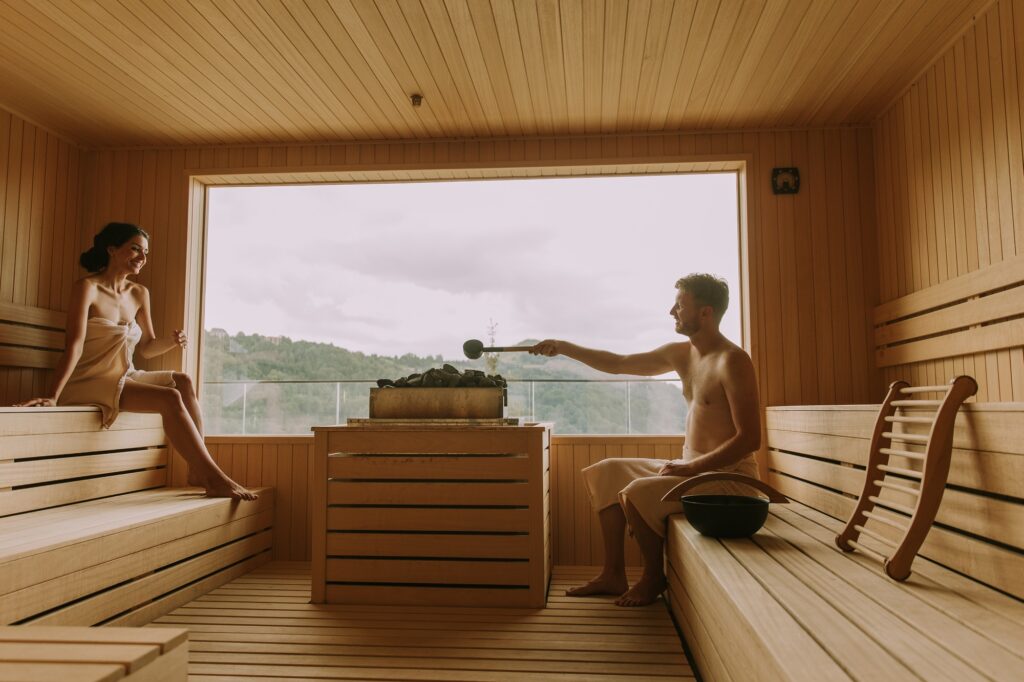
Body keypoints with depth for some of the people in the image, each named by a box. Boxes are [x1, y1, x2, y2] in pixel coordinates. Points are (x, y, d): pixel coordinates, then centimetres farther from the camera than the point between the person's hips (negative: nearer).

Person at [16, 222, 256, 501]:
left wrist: (172, 341, -8)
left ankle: (198, 472, -20)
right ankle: (214, 478, -24)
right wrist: (53, 397, -30)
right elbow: (75, 345, -20)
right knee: (170, 399, -26)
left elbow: (146, 347, 14)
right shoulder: (87, 287, -9)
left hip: (124, 378, 7)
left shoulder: (139, 294, 10)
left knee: (183, 381, -17)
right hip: (91, 383, -7)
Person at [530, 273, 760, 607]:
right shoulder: (681, 353, 8)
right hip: (691, 466, 9)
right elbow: (619, 364, 16)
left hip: (728, 475, -9)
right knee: (604, 473, 10)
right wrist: (564, 348, 12)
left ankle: (654, 578, 0)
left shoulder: (732, 361, -18)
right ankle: (614, 574, 12)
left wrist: (690, 467, -22)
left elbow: (749, 439, -22)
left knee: (636, 492, -28)